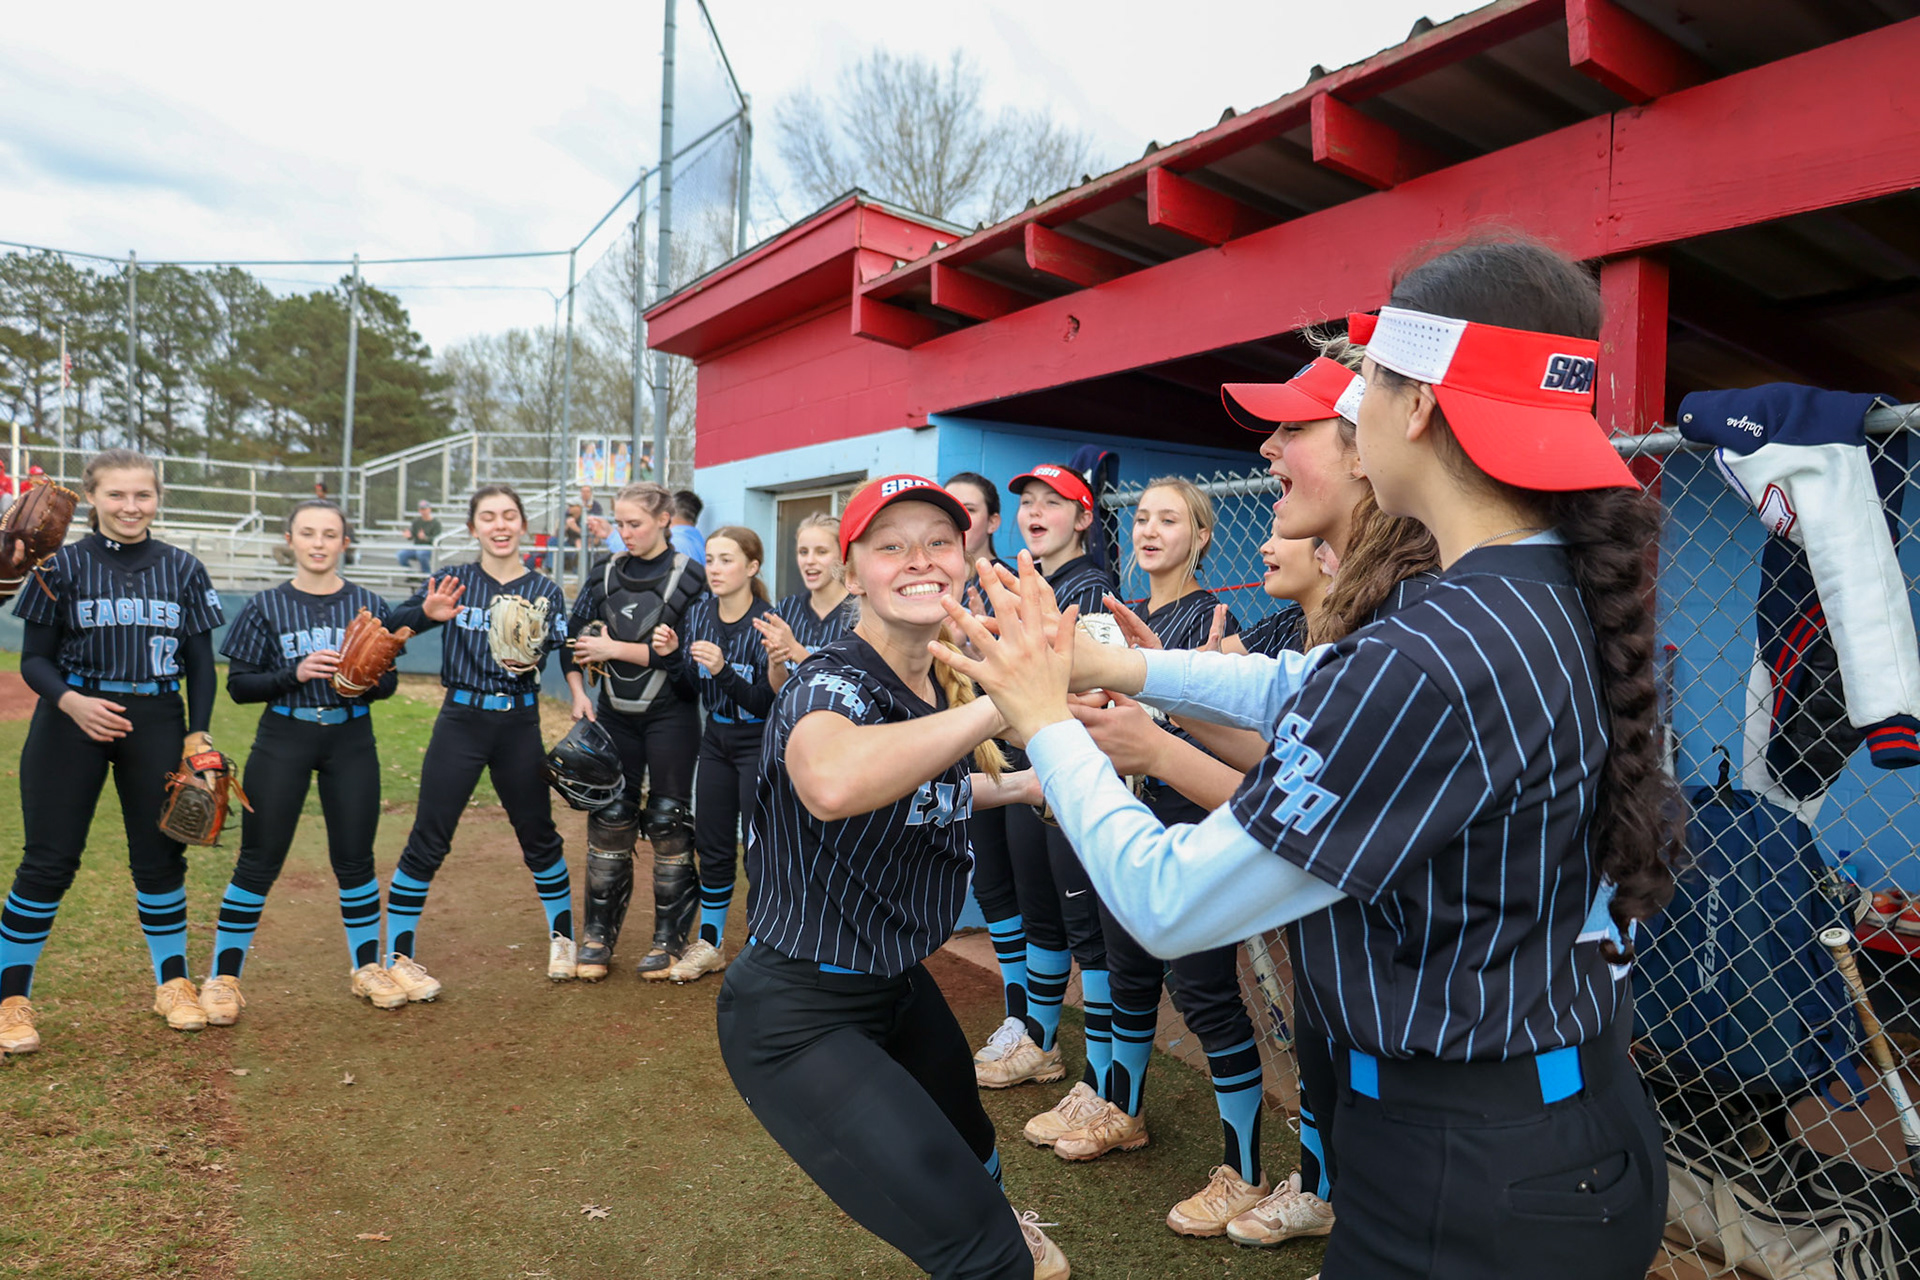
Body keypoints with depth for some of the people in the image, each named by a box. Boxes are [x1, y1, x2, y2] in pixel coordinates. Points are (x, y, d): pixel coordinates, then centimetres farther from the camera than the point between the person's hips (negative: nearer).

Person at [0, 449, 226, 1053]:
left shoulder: (183, 569, 5)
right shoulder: (64, 565, -1)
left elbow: (200, 661, 8)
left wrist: (198, 733, 0)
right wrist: (70, 702, -19)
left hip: (158, 724, 2)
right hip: (73, 720, -2)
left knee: (160, 855, 9)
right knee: (48, 860, 1)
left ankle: (173, 982, 24)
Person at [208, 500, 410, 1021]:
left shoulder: (368, 605, 4)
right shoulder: (267, 606, 0)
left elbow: (389, 682, 6)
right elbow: (239, 685, -2)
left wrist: (367, 679, -16)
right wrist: (296, 673, -18)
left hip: (351, 742, 1)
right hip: (283, 739, -1)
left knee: (355, 859, 8)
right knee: (258, 861, 3)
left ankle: (366, 968, 23)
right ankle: (223, 977, 18)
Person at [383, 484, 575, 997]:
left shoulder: (545, 591, 4)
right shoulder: (454, 581, 1)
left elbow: (553, 651, -7)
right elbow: (391, 625, -12)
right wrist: (427, 613, -32)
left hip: (519, 724, 1)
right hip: (462, 720, -1)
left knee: (539, 836, 11)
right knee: (427, 842, -1)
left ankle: (562, 937, 31)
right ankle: (399, 957, 14)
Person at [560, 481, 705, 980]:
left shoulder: (689, 578, -7)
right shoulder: (604, 573, 6)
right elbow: (574, 639, 9)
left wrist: (618, 649, -15)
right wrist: (579, 693, -3)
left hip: (670, 715, -3)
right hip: (614, 713, 4)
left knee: (668, 823, 1)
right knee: (609, 821, 6)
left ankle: (669, 939, 14)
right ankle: (598, 936, 18)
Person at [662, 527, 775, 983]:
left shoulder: (767, 621, -17)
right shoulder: (699, 612, 0)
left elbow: (767, 702, -20)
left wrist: (723, 670, -31)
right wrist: (671, 656, -13)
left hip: (760, 742, -6)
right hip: (716, 739, 6)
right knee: (712, 845, 13)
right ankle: (710, 944, 29)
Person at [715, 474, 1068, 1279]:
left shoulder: (944, 694, 0)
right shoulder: (831, 684, -25)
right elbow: (832, 782, -51)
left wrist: (1019, 783, 10)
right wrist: (1005, 702, -46)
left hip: (900, 987, 8)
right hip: (800, 1019, -8)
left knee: (973, 1162, 32)